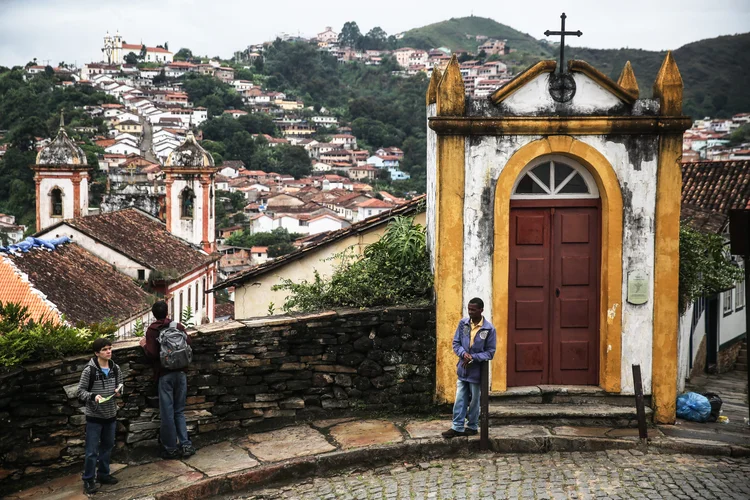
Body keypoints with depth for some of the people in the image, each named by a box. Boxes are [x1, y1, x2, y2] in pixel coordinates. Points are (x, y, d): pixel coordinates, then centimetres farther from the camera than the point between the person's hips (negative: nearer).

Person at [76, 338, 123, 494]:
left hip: (110, 414, 5)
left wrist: (119, 390, -9)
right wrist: (93, 396, -27)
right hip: (94, 416, -5)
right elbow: (80, 391, -11)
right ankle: (88, 480, 12)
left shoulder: (115, 368, -2)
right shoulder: (89, 370, -16)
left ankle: (103, 474, 33)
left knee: (107, 446, 17)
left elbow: (120, 384, 13)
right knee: (92, 450, 0)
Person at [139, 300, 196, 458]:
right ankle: (186, 445, 5)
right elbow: (189, 343, 0)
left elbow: (152, 354, -11)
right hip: (181, 373, 3)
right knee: (179, 411, 13)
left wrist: (144, 345, 7)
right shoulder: (178, 327, 6)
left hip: (164, 375, -3)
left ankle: (171, 448, 9)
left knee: (167, 413, 4)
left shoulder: (152, 330, -4)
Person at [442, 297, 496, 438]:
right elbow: (456, 343, 2)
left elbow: (490, 352, -9)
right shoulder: (463, 323, -3)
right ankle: (457, 427, 14)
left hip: (477, 371, -3)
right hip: (463, 369, 3)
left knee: (474, 401, 11)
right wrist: (464, 354, -18)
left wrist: (473, 358, -20)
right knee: (460, 400, 6)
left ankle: (472, 427, 26)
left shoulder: (489, 329, -12)